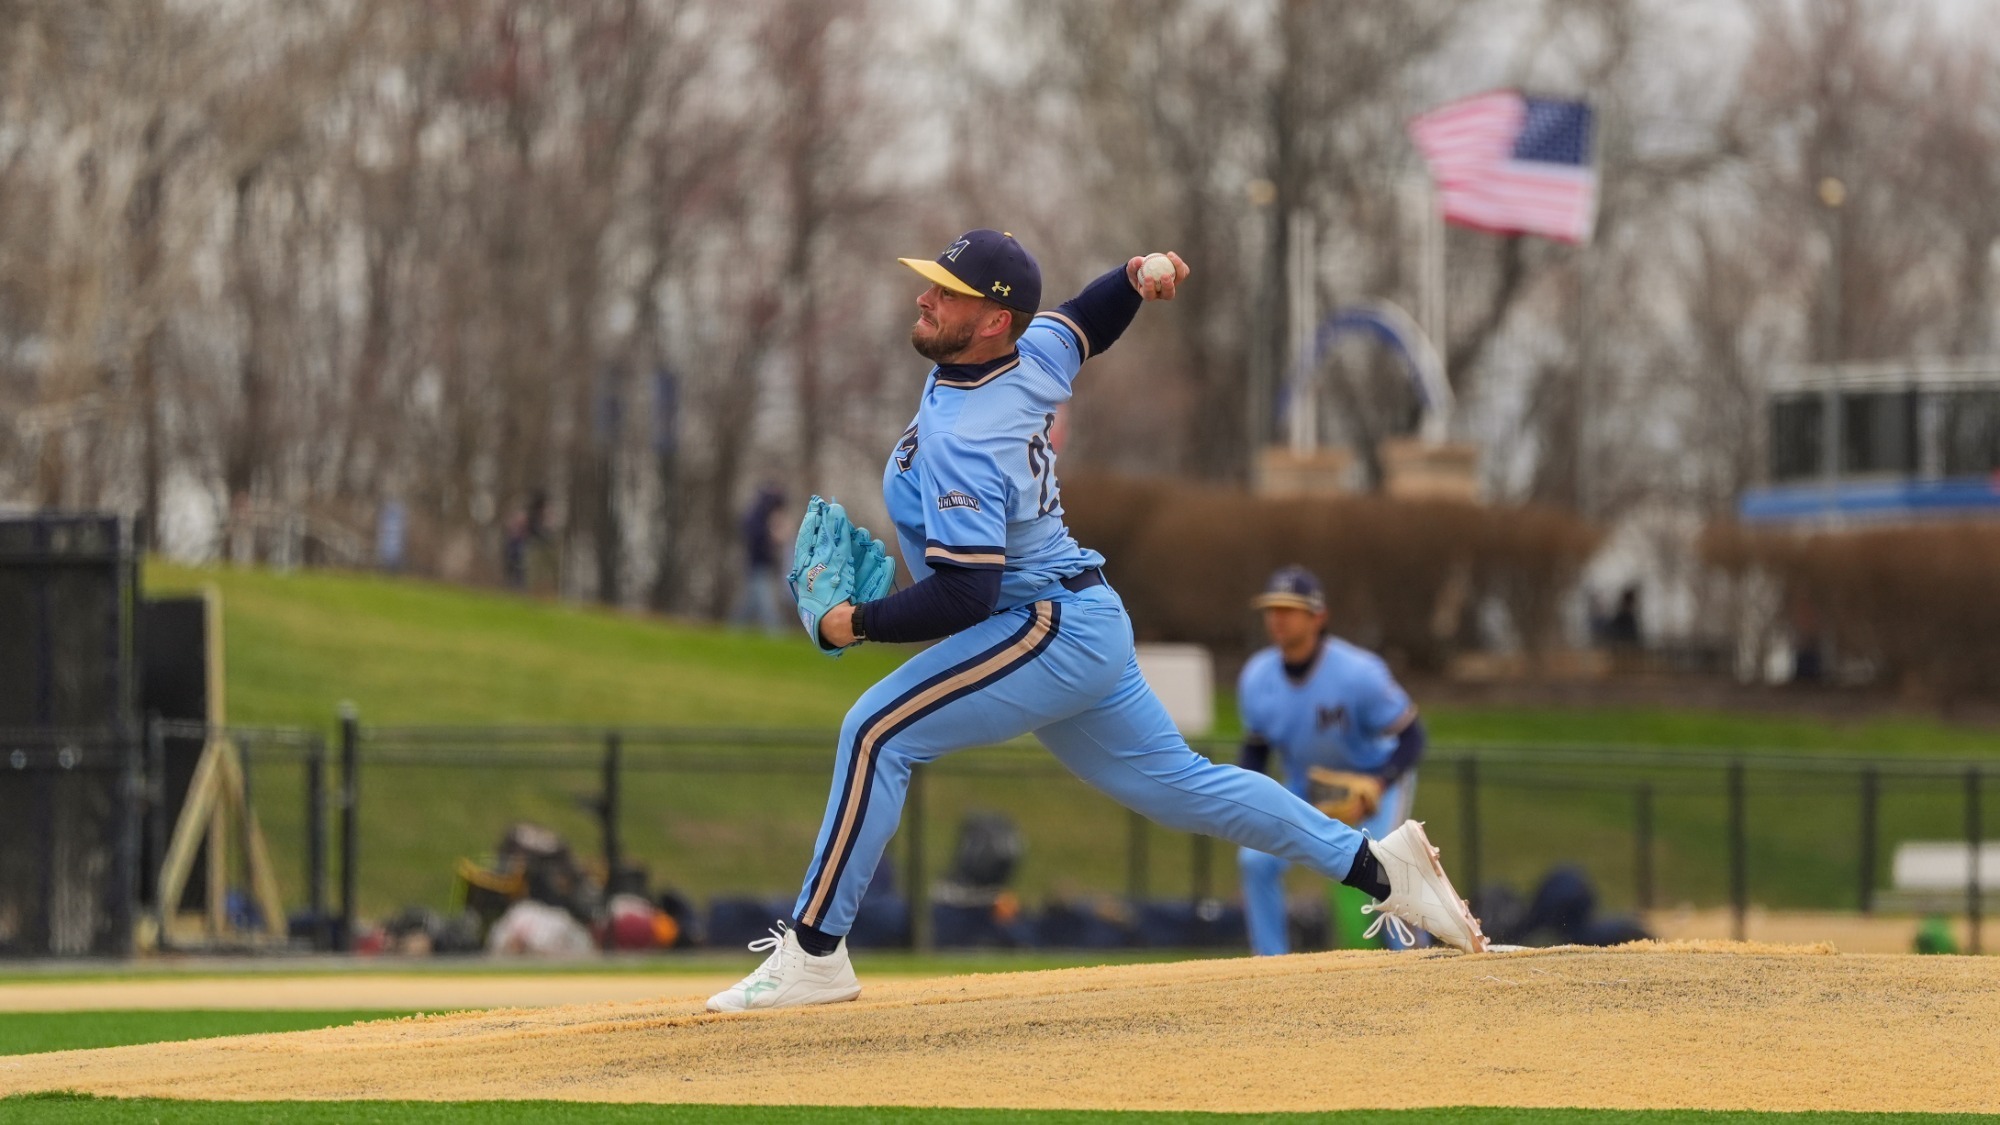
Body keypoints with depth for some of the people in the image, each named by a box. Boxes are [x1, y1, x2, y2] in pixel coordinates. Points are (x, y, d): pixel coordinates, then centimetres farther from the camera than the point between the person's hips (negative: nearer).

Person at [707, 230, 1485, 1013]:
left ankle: (814, 952, -18)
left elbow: (966, 594, -29)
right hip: (1087, 625, 10)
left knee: (877, 733, -17)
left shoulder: (962, 442, -25)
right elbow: (1088, 320, 24)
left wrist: (857, 623, -19)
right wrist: (1135, 281, 4)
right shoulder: (1033, 355, 1)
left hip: (1049, 632, -10)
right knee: (1175, 781, 18)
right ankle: (1376, 866, 21)